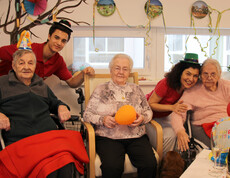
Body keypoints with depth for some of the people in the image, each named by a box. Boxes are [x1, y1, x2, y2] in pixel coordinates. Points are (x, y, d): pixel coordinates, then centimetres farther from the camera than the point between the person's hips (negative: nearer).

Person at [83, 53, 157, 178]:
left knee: (150, 164, -24)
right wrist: (103, 120, -11)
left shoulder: (136, 89, 17)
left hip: (136, 137, 3)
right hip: (108, 137, -2)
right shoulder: (101, 90, 9)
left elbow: (148, 111, 19)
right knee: (112, 167, -32)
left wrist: (142, 118, -4)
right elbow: (87, 114, 8)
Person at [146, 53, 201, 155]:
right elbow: (150, 104, -21)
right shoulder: (166, 83, -29)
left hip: (163, 116, 6)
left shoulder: (188, 87, -10)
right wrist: (172, 107, -33)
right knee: (170, 136, -24)